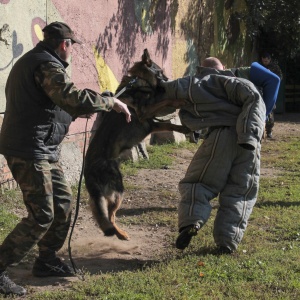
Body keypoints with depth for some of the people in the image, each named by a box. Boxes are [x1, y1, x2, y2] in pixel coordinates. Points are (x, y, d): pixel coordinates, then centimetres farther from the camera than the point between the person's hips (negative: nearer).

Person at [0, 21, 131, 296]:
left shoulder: (31, 61, 18)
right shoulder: (47, 65, -15)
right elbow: (74, 98, -29)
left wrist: (82, 110, 23)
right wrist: (112, 103, -18)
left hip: (42, 150, 11)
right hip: (30, 151, -11)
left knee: (63, 201, 16)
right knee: (41, 216, -9)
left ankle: (47, 260, 26)